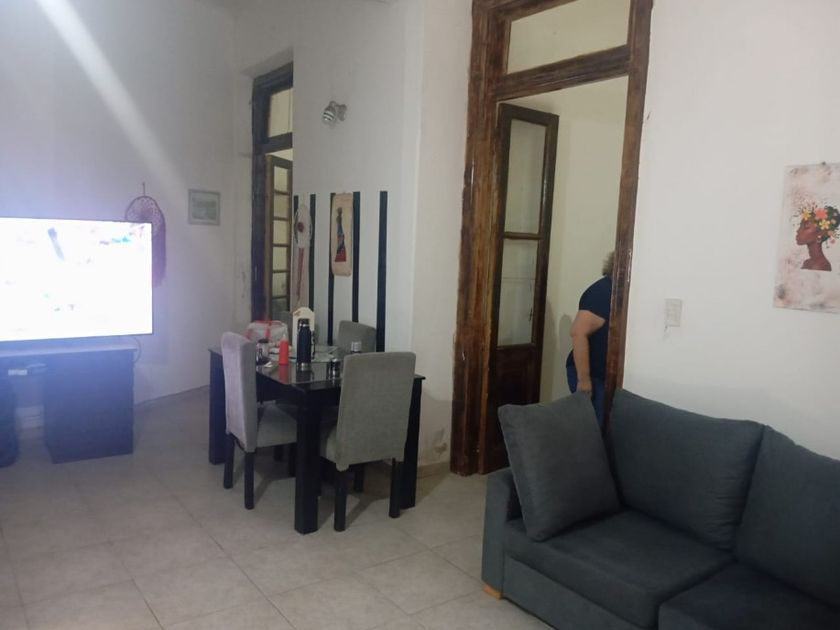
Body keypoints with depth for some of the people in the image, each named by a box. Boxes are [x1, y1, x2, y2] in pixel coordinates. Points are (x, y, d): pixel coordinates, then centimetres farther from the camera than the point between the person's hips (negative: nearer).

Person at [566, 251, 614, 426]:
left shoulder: (614, 291, 9)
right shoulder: (603, 291, -18)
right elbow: (578, 332, -27)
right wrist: (584, 379, -27)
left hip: (604, 374, 9)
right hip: (592, 375, -9)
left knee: (601, 424, 13)